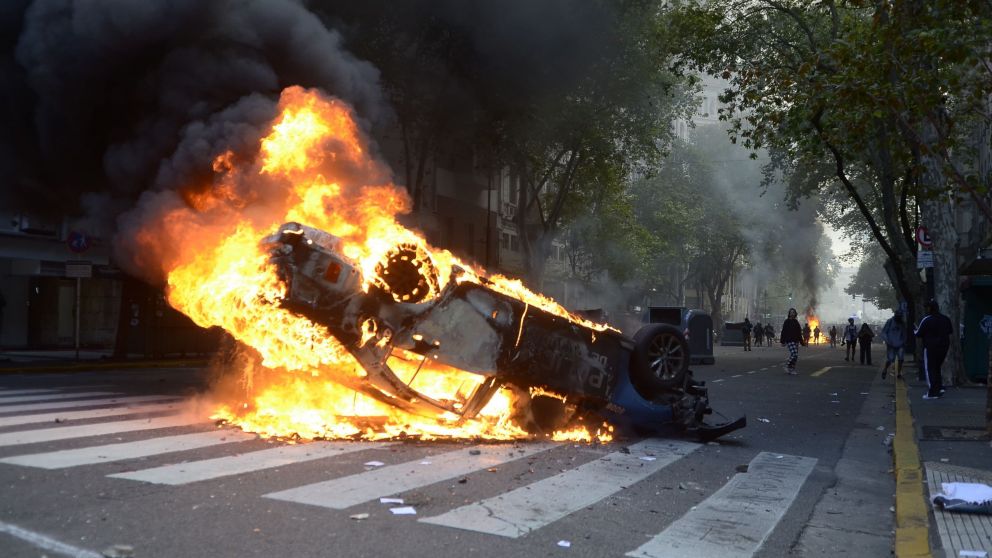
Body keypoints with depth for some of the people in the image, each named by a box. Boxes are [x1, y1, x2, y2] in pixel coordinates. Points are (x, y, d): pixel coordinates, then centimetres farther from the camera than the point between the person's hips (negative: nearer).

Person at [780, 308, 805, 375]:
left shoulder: (796, 322, 15)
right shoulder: (787, 322, -3)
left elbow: (799, 333, 20)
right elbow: (783, 332, -7)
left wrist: (801, 342, 19)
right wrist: (782, 341, -13)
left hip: (796, 341, 7)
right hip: (789, 341, -7)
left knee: (795, 356, 4)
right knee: (794, 354, -20)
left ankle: (791, 369, 11)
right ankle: (788, 366, -6)